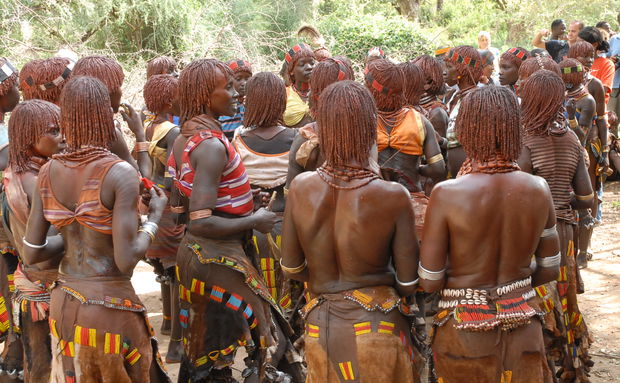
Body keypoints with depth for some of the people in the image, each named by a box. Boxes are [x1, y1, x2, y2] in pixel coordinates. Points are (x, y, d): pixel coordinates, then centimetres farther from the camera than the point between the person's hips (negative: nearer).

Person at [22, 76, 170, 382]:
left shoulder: (48, 172, 0)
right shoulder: (120, 173, -16)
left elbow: (31, 254, 2)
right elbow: (126, 260, -19)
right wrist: (154, 219, -4)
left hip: (63, 306, 5)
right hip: (109, 307, -5)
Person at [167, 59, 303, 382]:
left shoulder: (183, 140, 7)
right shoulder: (212, 146, -22)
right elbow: (202, 223, -28)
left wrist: (240, 200, 13)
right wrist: (254, 221, -16)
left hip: (192, 253, 10)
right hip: (218, 260, -10)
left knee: (204, 347, 19)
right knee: (268, 343, -2)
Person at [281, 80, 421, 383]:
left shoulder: (300, 188, -11)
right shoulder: (394, 197, -19)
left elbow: (291, 267, -1)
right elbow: (408, 283, -11)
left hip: (320, 326, 3)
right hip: (377, 326, -2)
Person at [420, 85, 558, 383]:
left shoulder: (447, 194, -19)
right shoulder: (538, 189, -8)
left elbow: (429, 282, -15)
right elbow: (549, 270, 2)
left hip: (464, 334, -2)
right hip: (523, 331, 2)